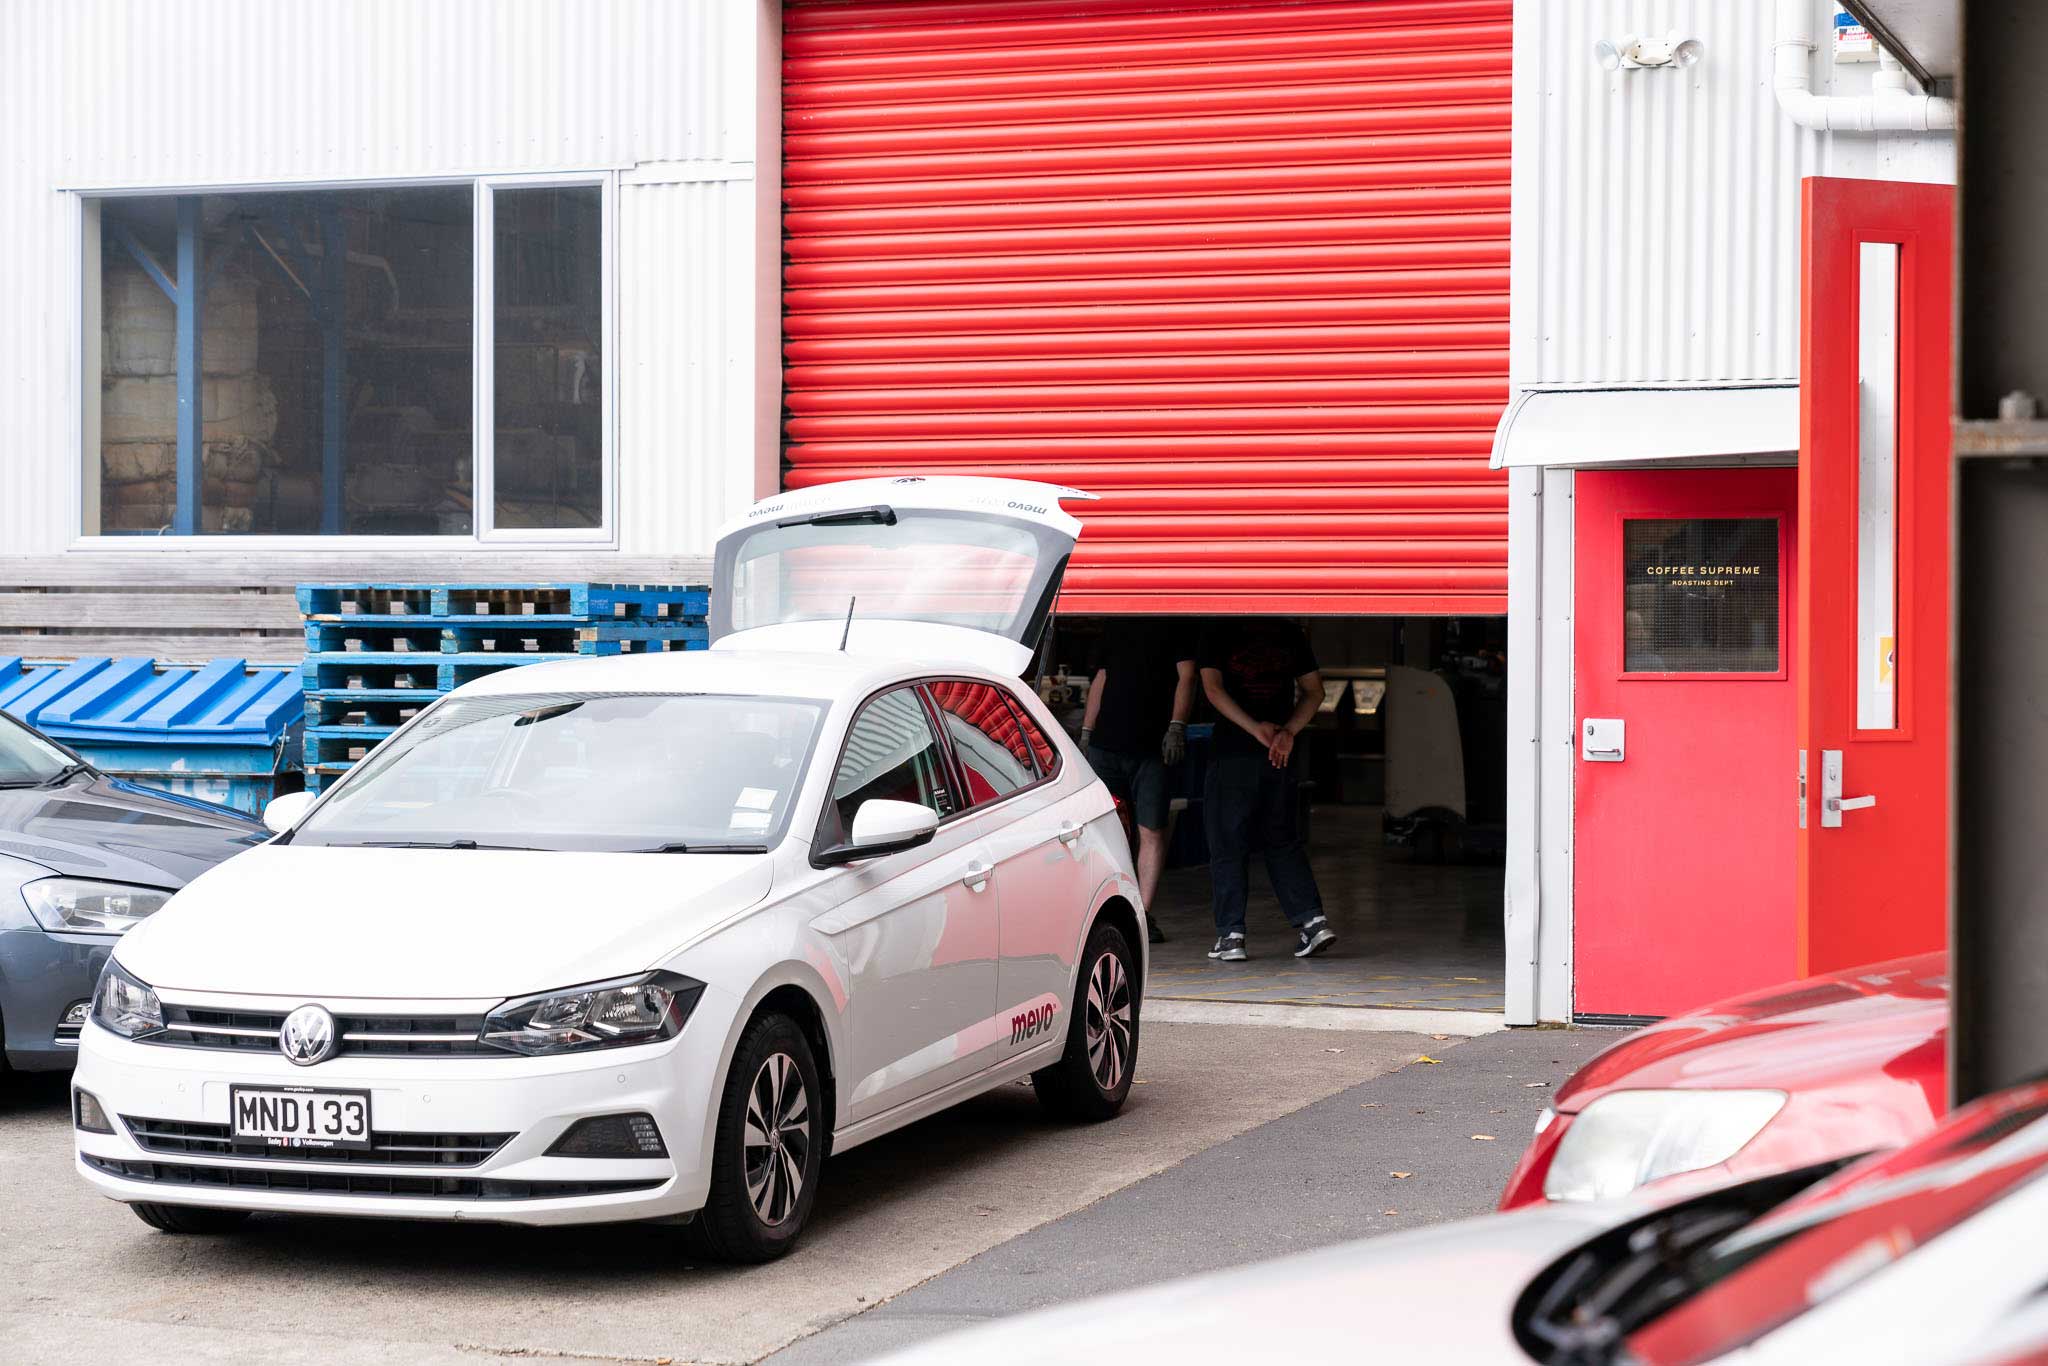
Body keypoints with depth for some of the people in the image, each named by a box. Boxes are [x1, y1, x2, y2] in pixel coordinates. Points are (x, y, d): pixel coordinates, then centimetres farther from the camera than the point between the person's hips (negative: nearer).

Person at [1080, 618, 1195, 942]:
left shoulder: (1176, 631, 2)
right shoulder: (1118, 630, 18)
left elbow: (1186, 677, -6)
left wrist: (1177, 726, -18)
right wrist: (1086, 731, 17)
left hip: (1154, 748, -4)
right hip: (1106, 744, 4)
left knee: (1152, 832, -4)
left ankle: (1143, 913, 0)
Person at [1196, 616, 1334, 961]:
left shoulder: (1217, 631, -1)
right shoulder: (1291, 633, 10)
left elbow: (1213, 688, -12)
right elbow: (1314, 691, 8)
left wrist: (1255, 728, -16)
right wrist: (1289, 731, -3)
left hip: (1232, 752, -4)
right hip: (1283, 757, 4)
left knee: (1227, 844, 4)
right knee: (1282, 841, 15)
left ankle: (1231, 934, 0)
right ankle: (1312, 920, 3)